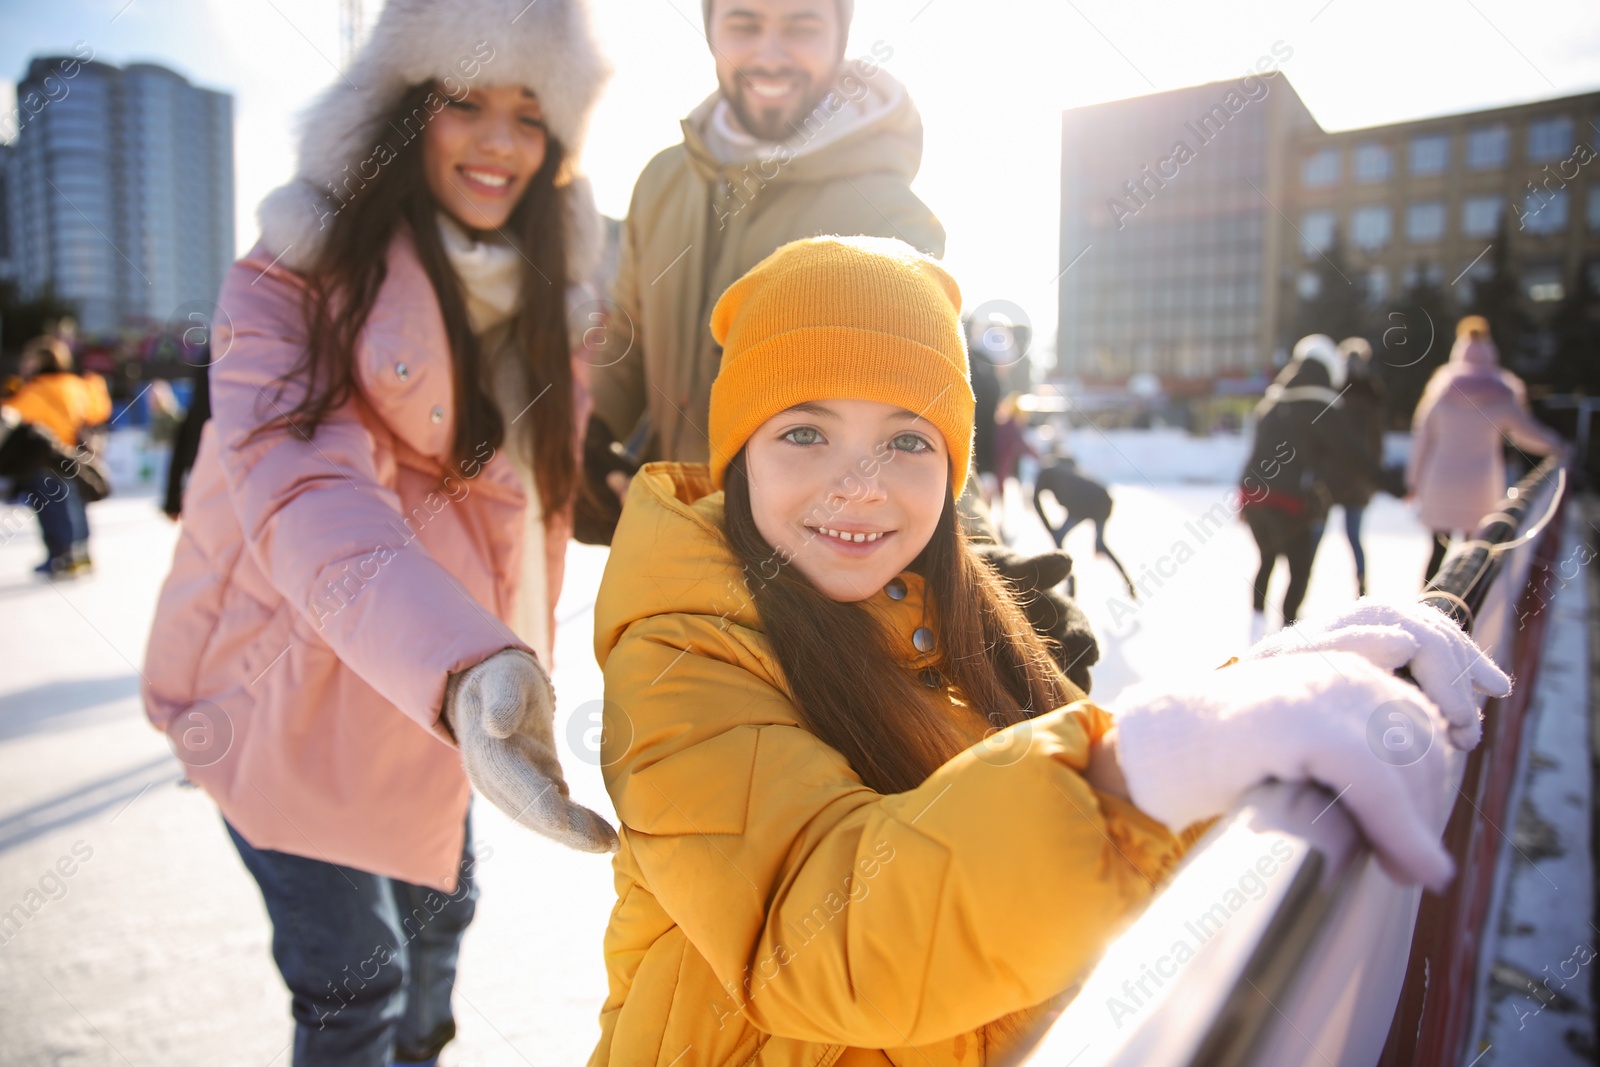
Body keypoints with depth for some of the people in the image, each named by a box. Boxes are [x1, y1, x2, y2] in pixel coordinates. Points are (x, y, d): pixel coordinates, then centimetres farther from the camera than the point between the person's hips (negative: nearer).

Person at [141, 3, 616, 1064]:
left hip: (443, 687, 6)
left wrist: (507, 670, 0)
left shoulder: (535, 299, 1)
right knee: (353, 981, -1)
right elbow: (298, 490, -36)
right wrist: (462, 665, -52)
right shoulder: (297, 277, -19)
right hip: (294, 679, -6)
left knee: (438, 915, 21)